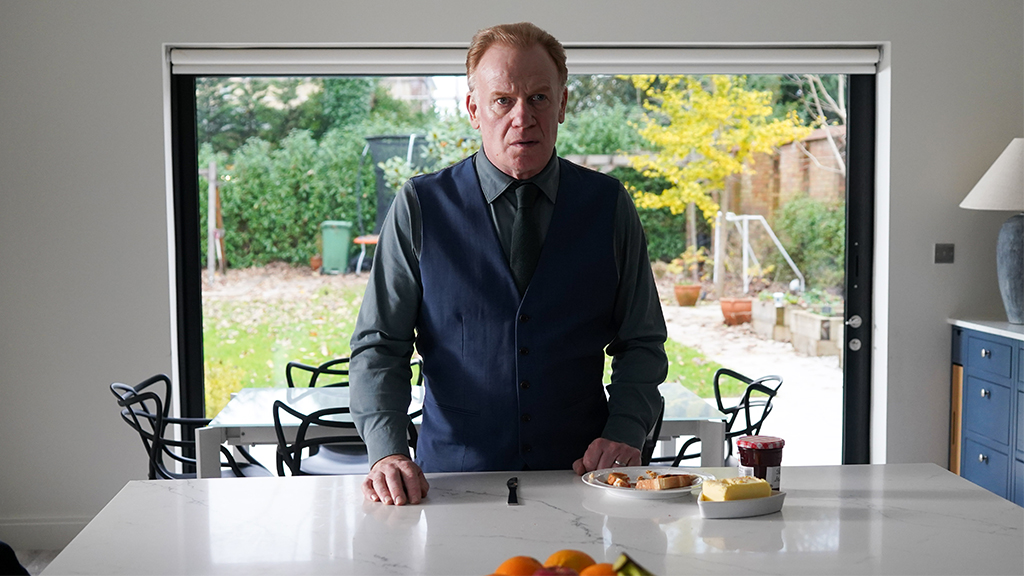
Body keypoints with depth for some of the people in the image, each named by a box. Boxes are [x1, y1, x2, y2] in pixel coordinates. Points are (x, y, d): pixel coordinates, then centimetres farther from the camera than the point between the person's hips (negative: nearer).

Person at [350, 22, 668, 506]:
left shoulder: (609, 206, 5)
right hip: (453, 480, -1)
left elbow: (641, 343, 10)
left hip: (579, 478, 1)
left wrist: (624, 432, -7)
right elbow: (379, 345, 0)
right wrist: (388, 452, -15)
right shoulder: (420, 207, 0)